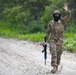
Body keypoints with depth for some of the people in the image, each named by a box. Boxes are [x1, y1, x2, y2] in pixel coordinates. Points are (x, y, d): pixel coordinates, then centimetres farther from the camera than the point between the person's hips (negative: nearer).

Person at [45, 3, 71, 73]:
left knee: (58, 54, 8)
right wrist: (46, 40, 9)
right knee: (53, 52, -19)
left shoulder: (62, 21, 1)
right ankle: (54, 67, -22)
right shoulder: (51, 23, 2)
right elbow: (48, 32, 9)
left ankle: (57, 66, 27)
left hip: (60, 40, 1)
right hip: (53, 40, -1)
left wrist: (67, 10, -33)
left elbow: (68, 17, -15)